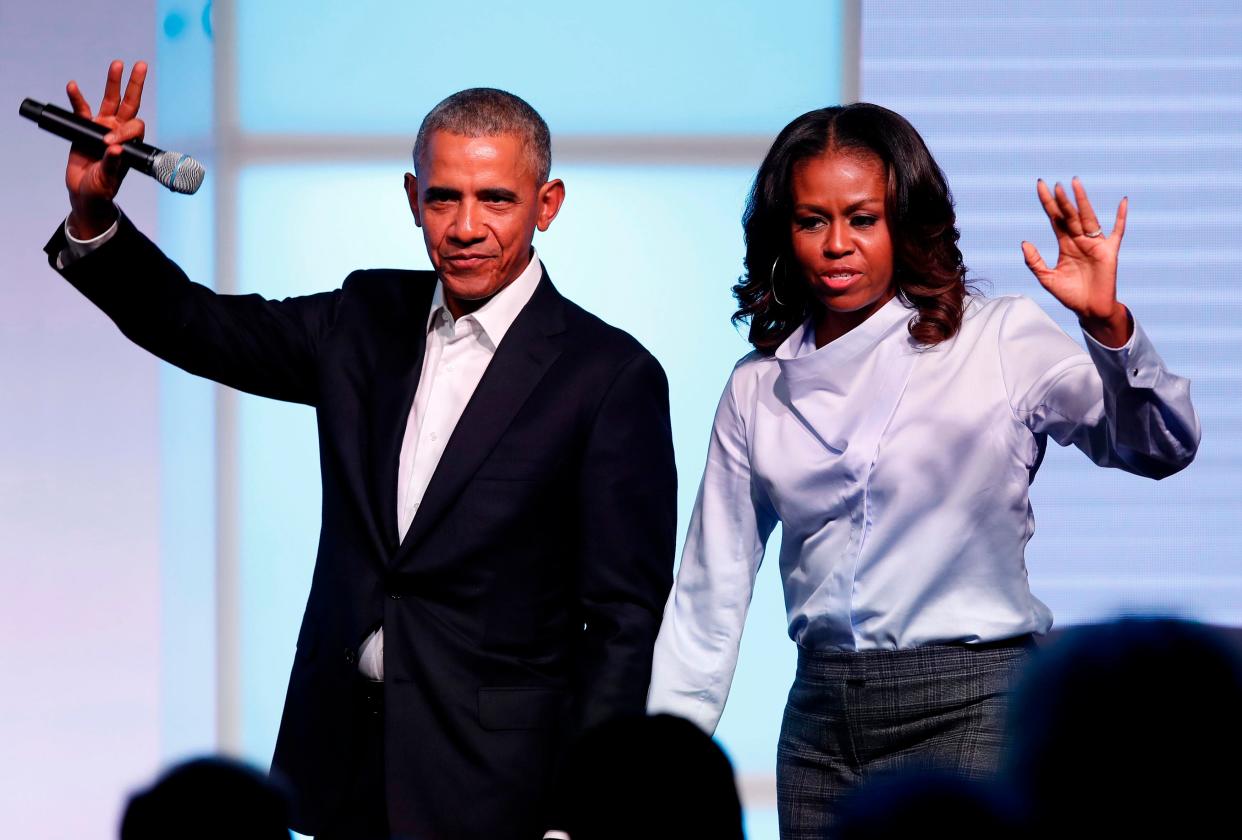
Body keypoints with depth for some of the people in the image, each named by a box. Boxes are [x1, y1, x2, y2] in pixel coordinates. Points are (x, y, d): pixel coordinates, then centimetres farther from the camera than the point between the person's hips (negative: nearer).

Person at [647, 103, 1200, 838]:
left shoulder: (1001, 341, -2)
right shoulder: (760, 389, 9)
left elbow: (1161, 447, -14)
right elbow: (709, 598, 12)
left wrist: (1107, 324, -31)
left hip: (970, 713, -4)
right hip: (822, 716, 4)